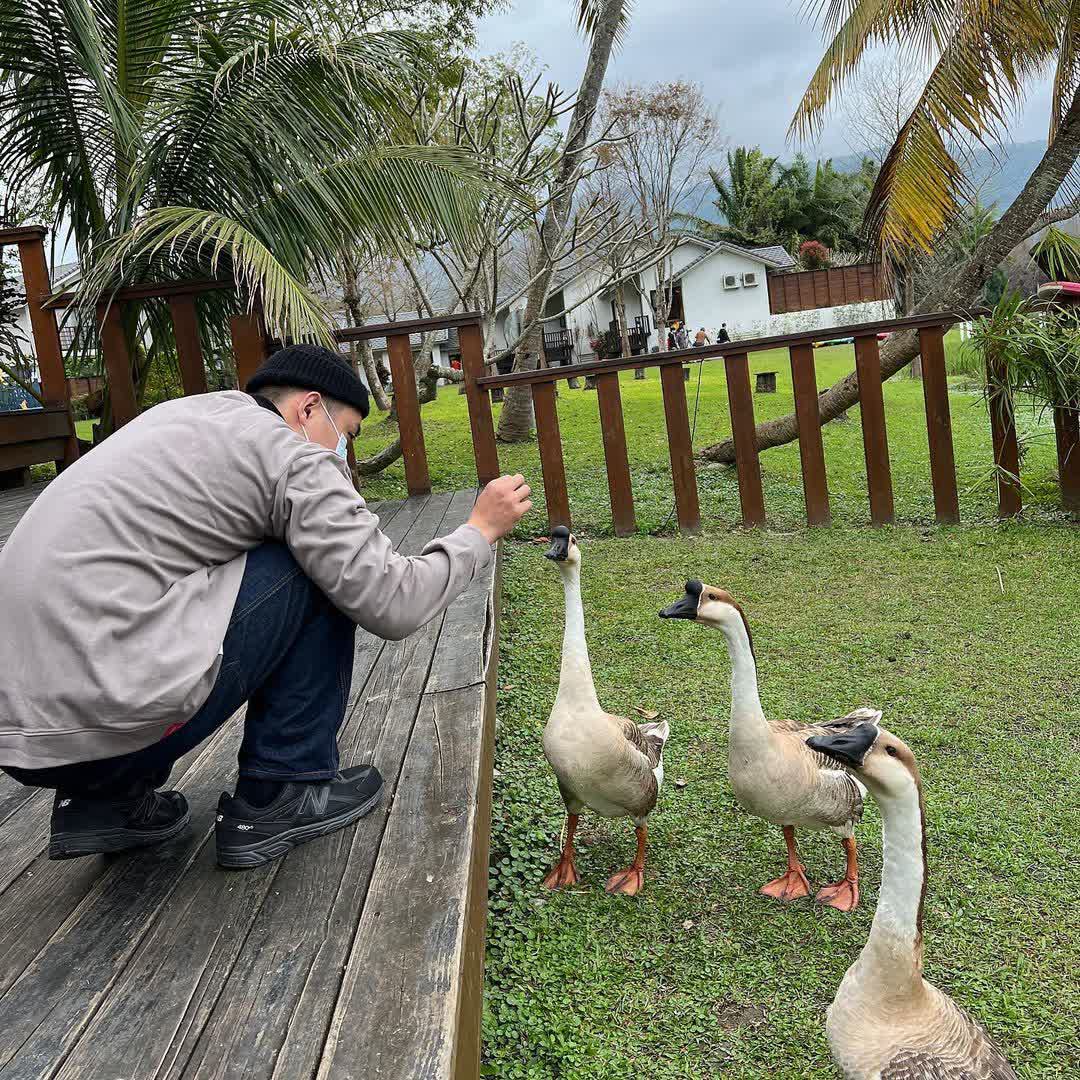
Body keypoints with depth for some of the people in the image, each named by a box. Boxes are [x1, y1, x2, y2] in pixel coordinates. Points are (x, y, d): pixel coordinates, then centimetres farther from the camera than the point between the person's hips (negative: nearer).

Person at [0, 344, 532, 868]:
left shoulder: (185, 411, 19)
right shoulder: (292, 457, -5)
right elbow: (392, 605, -6)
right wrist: (480, 531, 11)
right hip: (105, 720, -9)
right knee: (323, 573, 2)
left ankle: (108, 800, 20)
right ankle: (283, 794, 9)